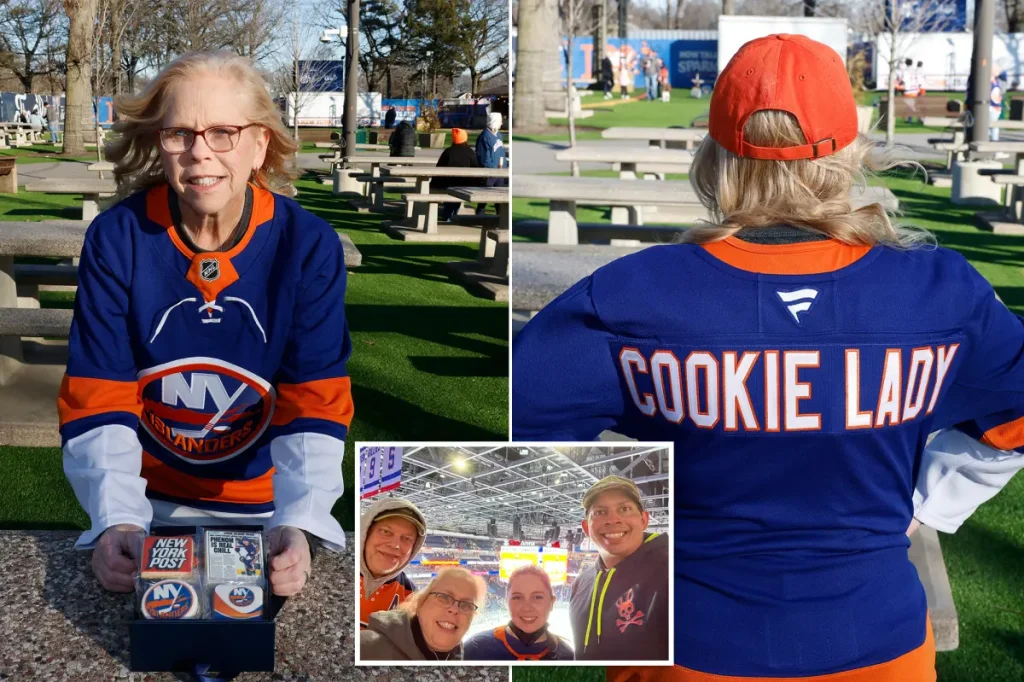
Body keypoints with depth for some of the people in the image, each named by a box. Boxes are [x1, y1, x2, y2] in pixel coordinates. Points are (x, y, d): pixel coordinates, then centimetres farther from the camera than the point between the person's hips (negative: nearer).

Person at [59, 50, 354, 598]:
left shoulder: (309, 246, -11)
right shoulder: (115, 238, -10)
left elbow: (315, 405, -14)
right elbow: (99, 402, -12)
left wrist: (298, 526, -30)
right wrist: (117, 522, -27)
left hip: (268, 502, 0)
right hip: (149, 501, 1)